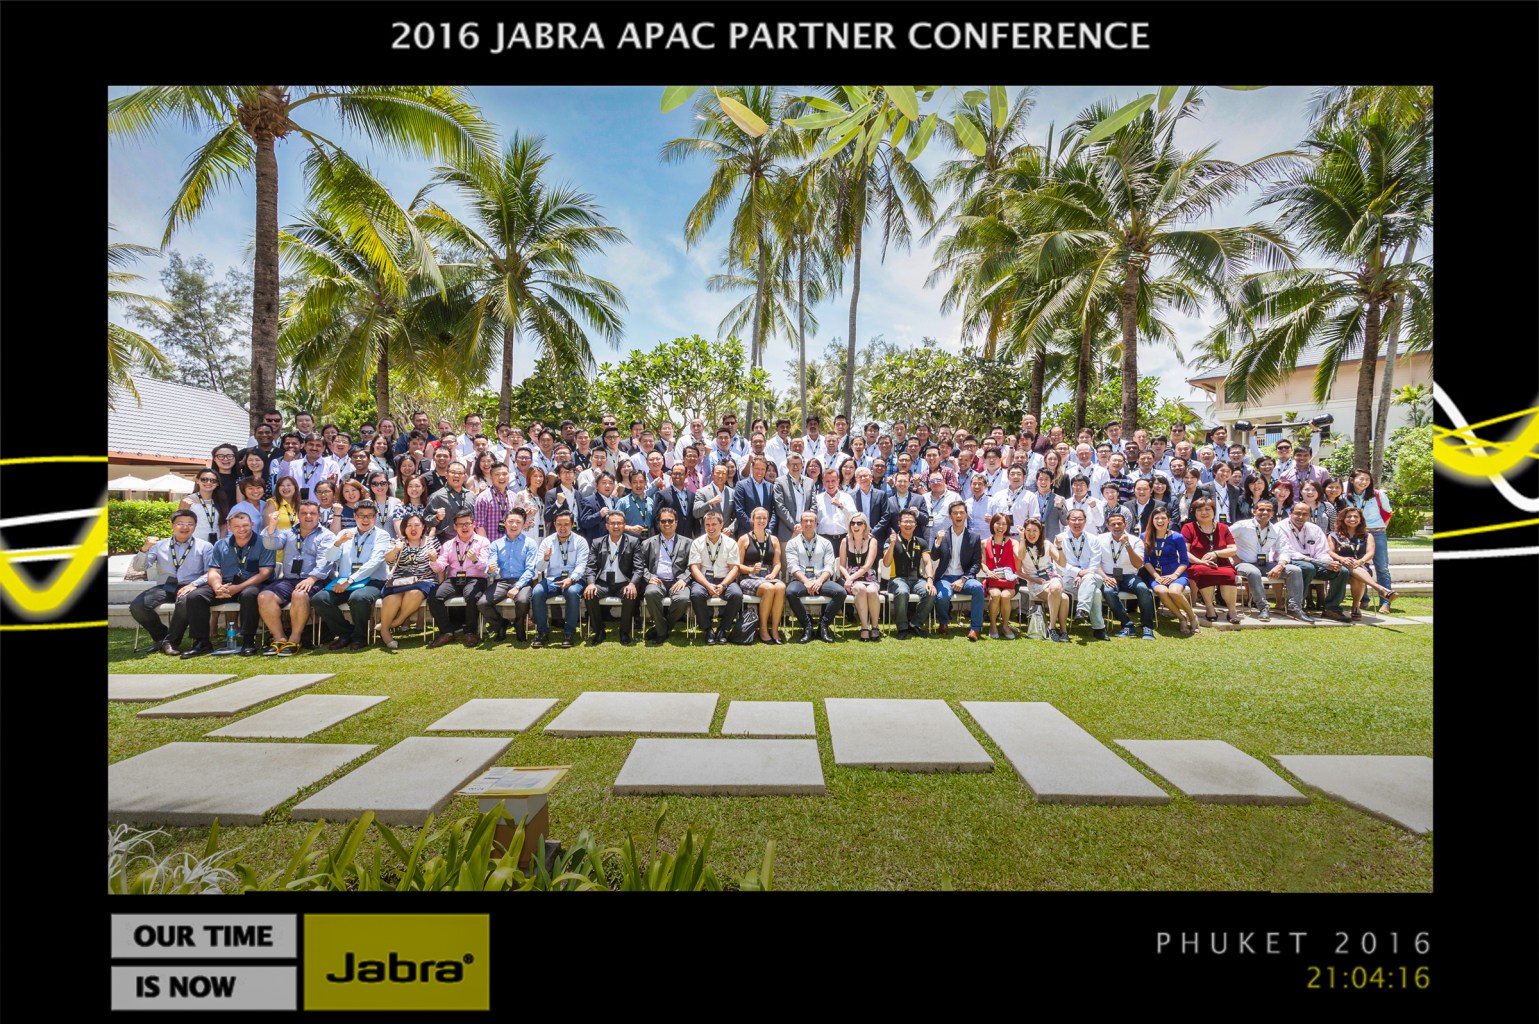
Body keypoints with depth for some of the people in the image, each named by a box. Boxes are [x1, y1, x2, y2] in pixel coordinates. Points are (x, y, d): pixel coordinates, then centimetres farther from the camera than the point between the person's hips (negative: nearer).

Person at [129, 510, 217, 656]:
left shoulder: (205, 546, 10)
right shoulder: (159, 545, 17)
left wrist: (194, 584, -17)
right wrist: (144, 549, -10)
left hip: (190, 588, -3)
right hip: (164, 587, 3)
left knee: (185, 601, -36)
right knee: (137, 606, -22)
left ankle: (171, 642, -15)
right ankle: (161, 636, 5)